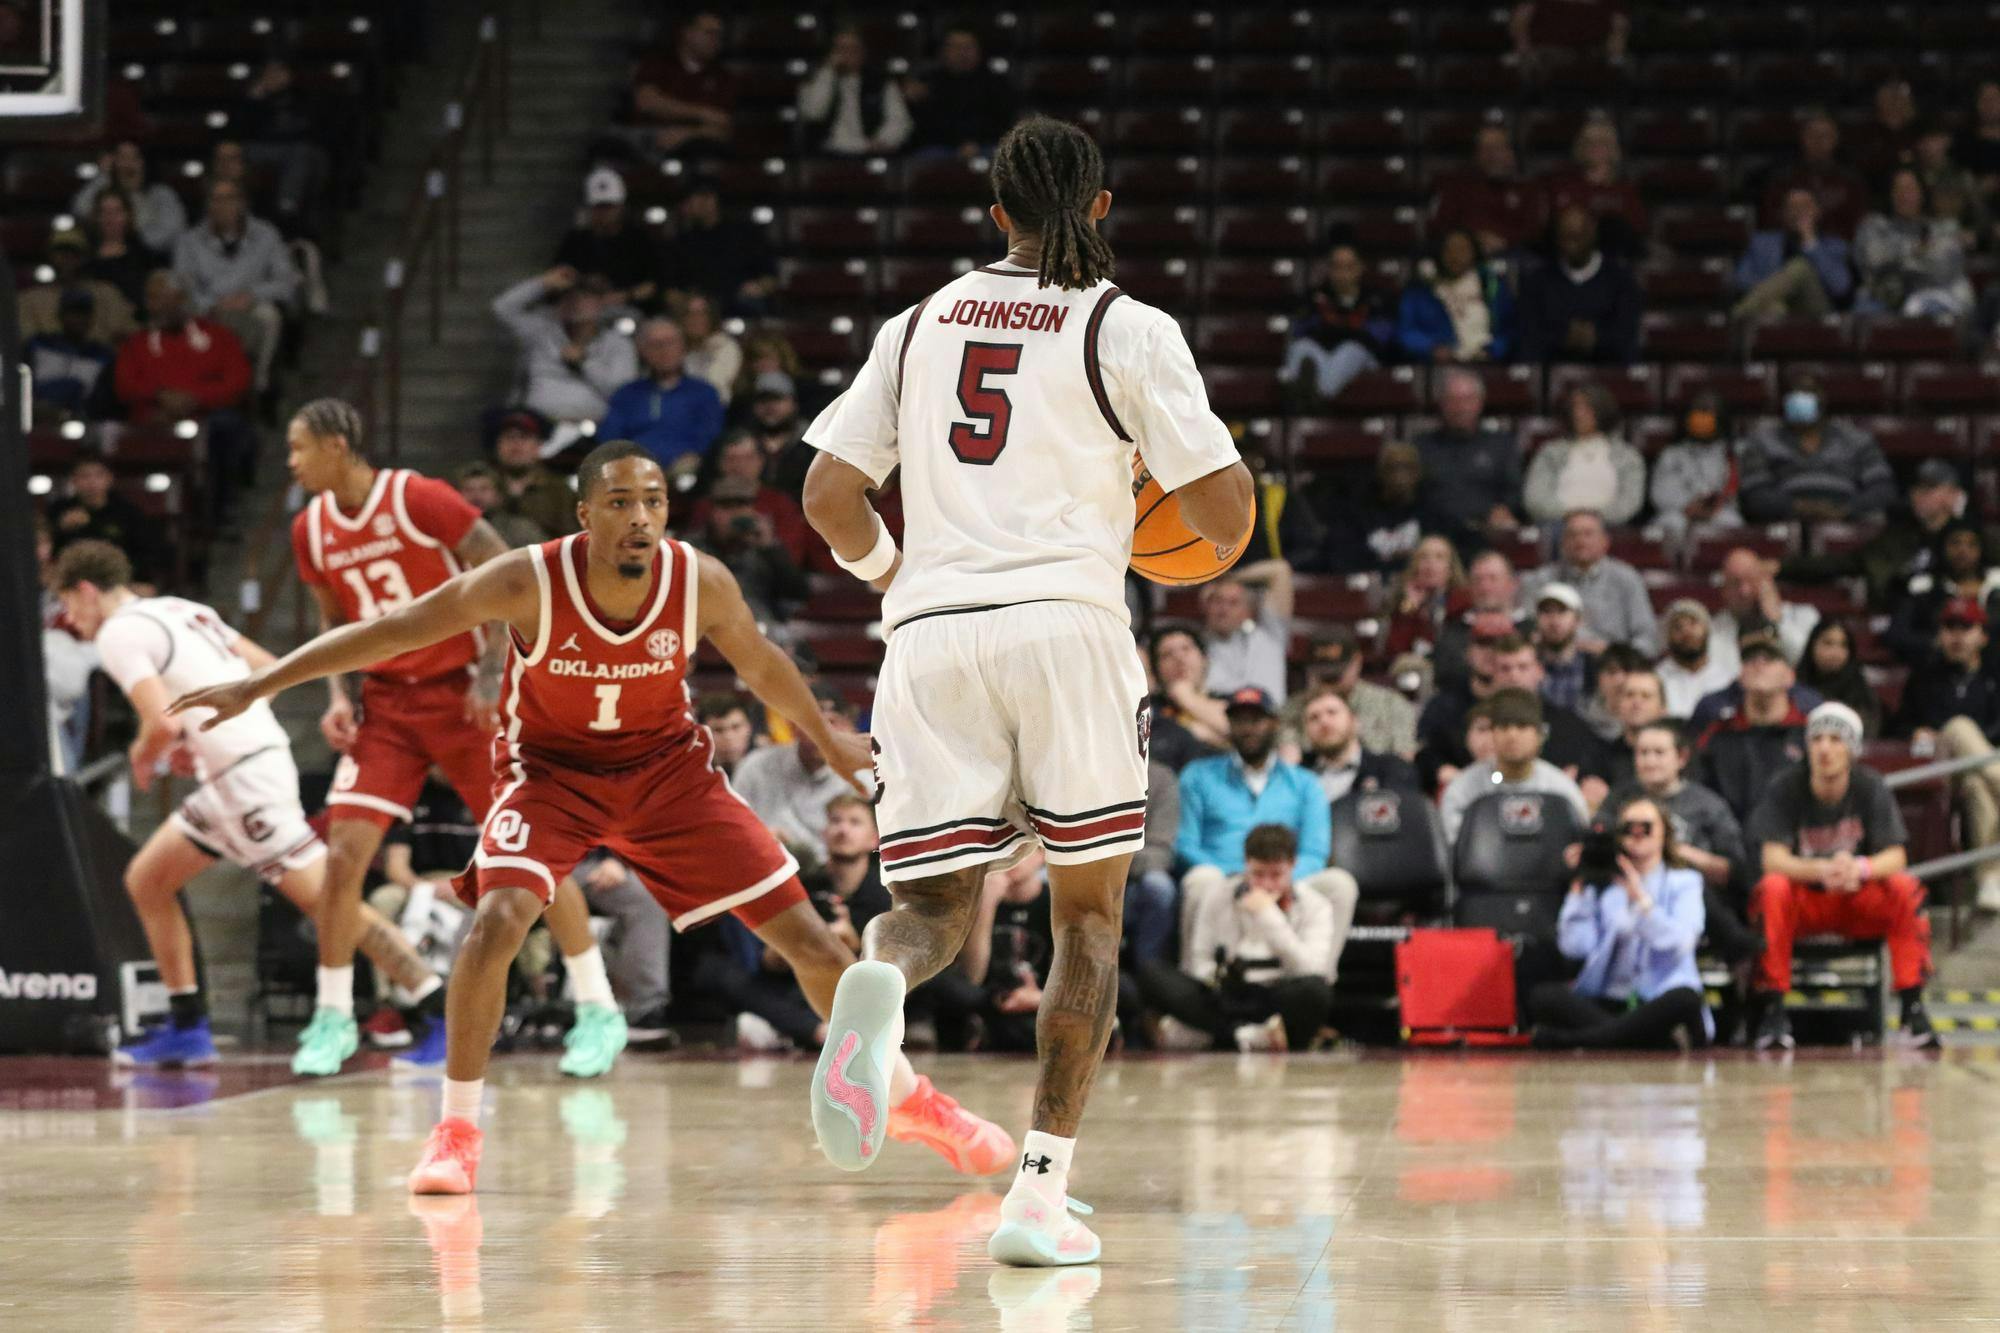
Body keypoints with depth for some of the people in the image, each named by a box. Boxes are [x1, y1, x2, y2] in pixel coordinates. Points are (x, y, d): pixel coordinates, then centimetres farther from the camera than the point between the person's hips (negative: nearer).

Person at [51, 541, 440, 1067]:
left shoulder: (120, 634, -9)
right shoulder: (183, 611, 19)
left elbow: (163, 723, -21)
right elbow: (268, 670, 20)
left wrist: (142, 757, 1)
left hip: (246, 779, -10)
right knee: (146, 879, 17)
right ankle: (187, 1028, 19)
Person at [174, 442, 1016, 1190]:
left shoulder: (702, 583, -21)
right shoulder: (527, 584, -28)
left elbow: (760, 665, 1)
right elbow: (394, 631, -22)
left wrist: (829, 742, 16)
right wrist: (259, 687, -23)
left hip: (667, 766, 2)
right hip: (550, 770, -2)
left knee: (805, 935, 0)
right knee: (497, 920, -29)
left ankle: (904, 1099, 23)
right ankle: (456, 1130, -12)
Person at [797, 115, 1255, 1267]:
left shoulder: (920, 326, 15)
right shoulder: (1127, 329, 4)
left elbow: (829, 498, 13)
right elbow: (1226, 514, -1)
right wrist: (1226, 474, 22)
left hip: (932, 637, 3)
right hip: (1065, 622, -3)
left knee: (936, 905, 8)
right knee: (1088, 916, 10)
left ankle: (880, 985, -31)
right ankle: (1041, 1195, 0)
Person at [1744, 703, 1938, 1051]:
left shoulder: (1871, 787, -6)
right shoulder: (1787, 789, -10)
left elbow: (1896, 857, -15)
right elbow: (1772, 858, -20)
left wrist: (1859, 869, -39)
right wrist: (1821, 871, -42)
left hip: (1862, 903, 1)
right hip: (1804, 905, -1)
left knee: (1906, 887, -26)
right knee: (1773, 887, -33)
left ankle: (1913, 1009, -26)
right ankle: (1773, 1012, -31)